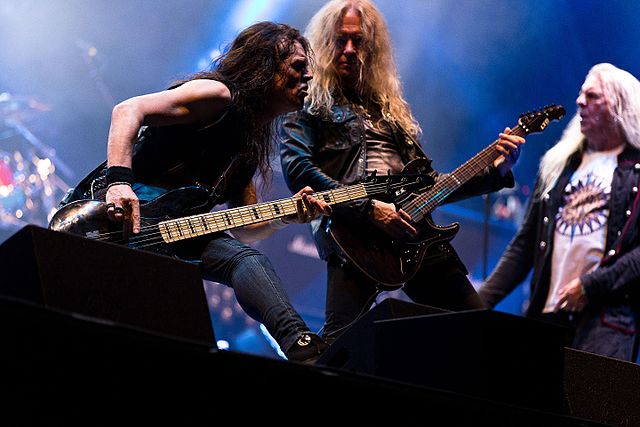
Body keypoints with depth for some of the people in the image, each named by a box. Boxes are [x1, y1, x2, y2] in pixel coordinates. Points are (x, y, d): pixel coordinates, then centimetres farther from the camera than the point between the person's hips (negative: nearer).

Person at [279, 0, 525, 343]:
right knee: (339, 341, -25)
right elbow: (297, 171, -7)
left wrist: (495, 171, 14)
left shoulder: (390, 107, 27)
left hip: (415, 231, 6)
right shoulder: (308, 105, 10)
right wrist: (368, 210, -15)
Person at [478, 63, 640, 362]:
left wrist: (592, 285, -13)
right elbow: (524, 245, 19)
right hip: (547, 313, 5)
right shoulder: (558, 164, 20)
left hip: (610, 316, -5)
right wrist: (480, 302, 11)